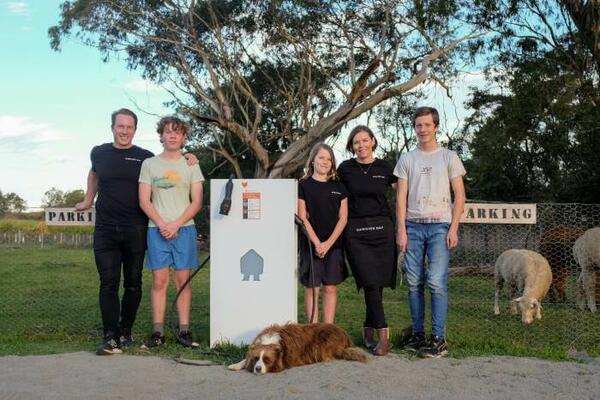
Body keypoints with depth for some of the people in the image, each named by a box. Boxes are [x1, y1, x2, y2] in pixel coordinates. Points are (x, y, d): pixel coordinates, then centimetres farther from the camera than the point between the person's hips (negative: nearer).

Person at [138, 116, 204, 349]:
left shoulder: (190, 165, 8)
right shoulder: (149, 164, 9)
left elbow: (197, 202, 2)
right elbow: (144, 201, 3)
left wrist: (176, 224, -9)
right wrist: (161, 224, -10)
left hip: (184, 229, 0)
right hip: (157, 229, 0)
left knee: (183, 280, 1)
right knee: (159, 281, -2)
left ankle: (184, 331, 5)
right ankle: (158, 332, 3)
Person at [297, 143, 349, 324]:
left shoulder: (338, 187, 9)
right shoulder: (303, 185, 1)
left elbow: (343, 217, 4)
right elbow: (302, 218, -4)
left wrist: (329, 243, -7)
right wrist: (317, 243, -12)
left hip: (334, 244, 2)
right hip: (311, 244, -2)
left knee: (330, 288, 4)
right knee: (311, 288, 1)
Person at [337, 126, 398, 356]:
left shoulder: (384, 168, 7)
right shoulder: (345, 169, 5)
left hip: (382, 228, 2)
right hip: (355, 231, -2)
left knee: (379, 282, 2)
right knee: (370, 281, -13)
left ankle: (368, 330, 19)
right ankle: (383, 334, -13)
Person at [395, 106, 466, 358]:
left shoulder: (449, 157, 8)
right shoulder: (406, 160, 13)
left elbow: (459, 195, 4)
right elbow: (401, 197, 9)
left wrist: (453, 228, -5)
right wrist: (401, 229, 0)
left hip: (439, 226, -3)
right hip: (413, 226, 3)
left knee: (437, 282, -10)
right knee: (414, 283, 3)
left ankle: (439, 339, -6)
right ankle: (418, 335, 11)